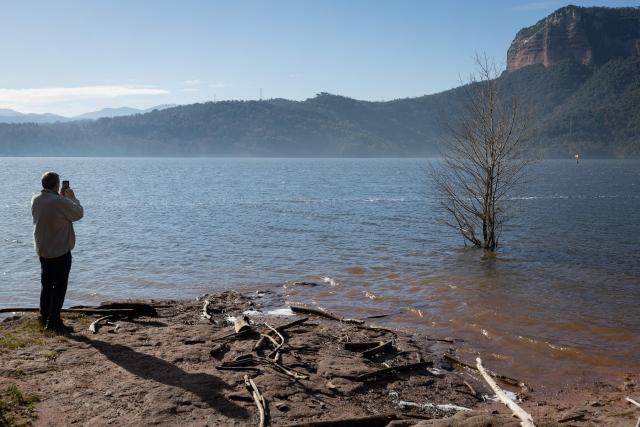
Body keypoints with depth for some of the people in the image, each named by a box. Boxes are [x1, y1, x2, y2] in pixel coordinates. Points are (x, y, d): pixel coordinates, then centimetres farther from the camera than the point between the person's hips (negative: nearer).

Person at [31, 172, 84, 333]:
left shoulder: (36, 199, -1)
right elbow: (78, 214, -9)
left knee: (46, 285, 19)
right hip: (61, 251, -7)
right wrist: (71, 197, 4)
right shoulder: (60, 202, -23)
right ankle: (53, 322, 1)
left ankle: (44, 317, 27)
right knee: (60, 286, 1)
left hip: (42, 251, 7)